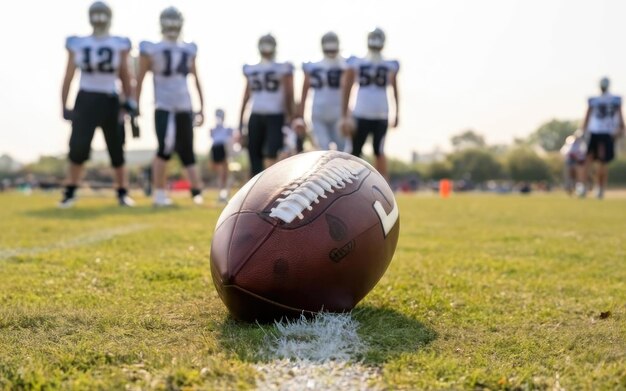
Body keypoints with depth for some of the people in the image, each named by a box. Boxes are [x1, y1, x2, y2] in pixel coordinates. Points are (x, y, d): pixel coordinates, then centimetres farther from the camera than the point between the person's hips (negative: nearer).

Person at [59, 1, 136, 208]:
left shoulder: (119, 45, 3)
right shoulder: (78, 44, 3)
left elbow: (125, 77, 9)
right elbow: (68, 77, 7)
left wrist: (130, 102, 1)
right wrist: (64, 106, 2)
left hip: (109, 101, 1)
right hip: (86, 100, -1)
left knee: (116, 150, 5)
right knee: (78, 148, -9)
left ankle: (122, 193, 16)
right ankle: (70, 192, 3)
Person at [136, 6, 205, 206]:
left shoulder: (188, 50, 10)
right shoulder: (151, 49, -2)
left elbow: (196, 79, 17)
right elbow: (140, 79, 0)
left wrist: (201, 107, 16)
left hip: (184, 108, 4)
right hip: (163, 108, -4)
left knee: (187, 151, 10)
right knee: (165, 149, -16)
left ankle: (197, 191, 17)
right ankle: (158, 193, -7)